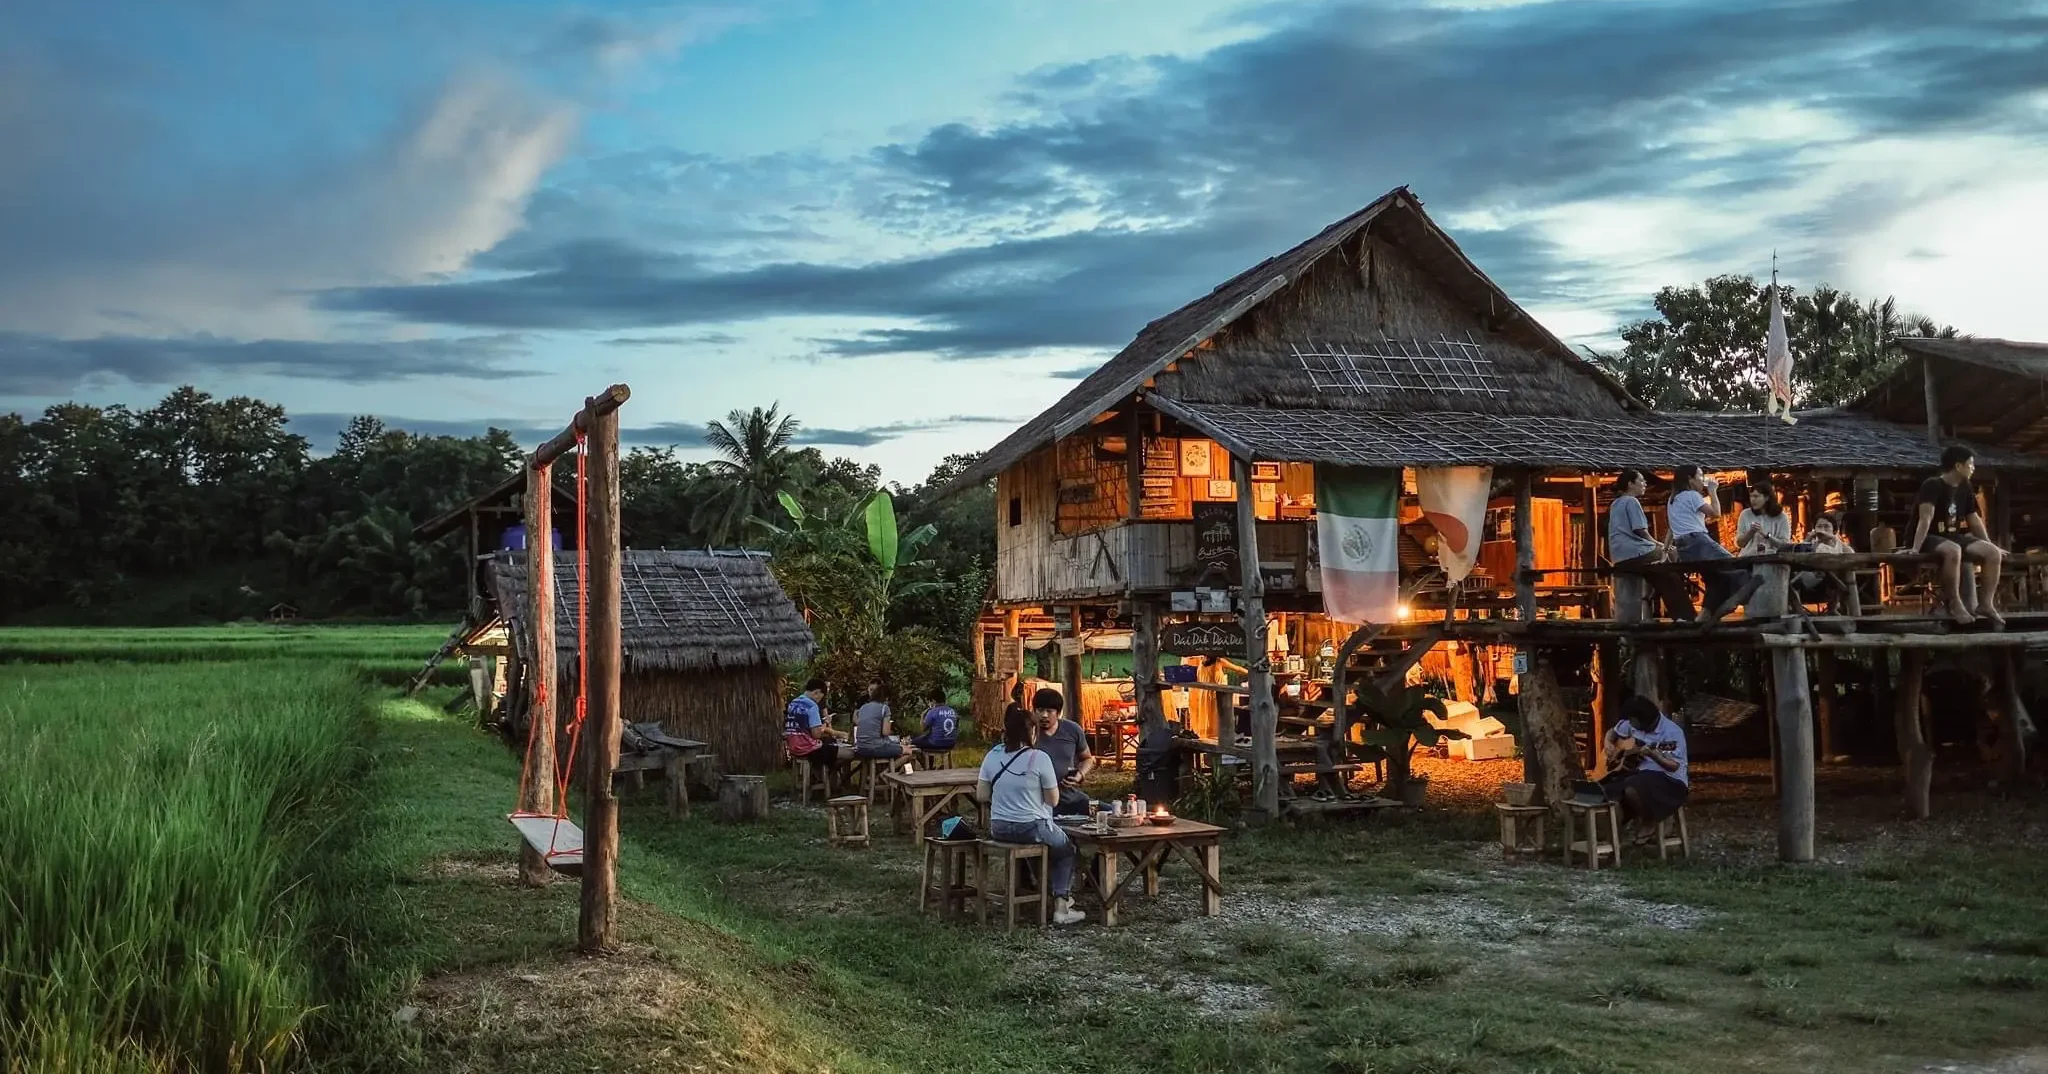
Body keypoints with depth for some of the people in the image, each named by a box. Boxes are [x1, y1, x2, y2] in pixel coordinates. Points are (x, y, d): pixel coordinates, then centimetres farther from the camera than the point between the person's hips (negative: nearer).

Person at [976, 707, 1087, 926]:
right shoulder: (1039, 758, -14)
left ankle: (1047, 890, 40)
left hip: (998, 829, 6)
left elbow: (981, 795, 3)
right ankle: (1061, 906, 11)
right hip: (1032, 828, -6)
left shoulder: (992, 755, -1)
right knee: (1065, 848, 21)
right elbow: (1053, 799, -7)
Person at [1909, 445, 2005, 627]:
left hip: (1953, 537, 8)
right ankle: (1954, 604, -28)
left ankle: (1985, 604, -10)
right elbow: (1925, 518, -26)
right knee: (1953, 551, -39)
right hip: (1929, 539, -8)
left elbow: (1974, 520, 17)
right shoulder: (1932, 485, -15)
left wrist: (1990, 545, 18)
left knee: (1993, 553, -13)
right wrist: (1915, 549, -34)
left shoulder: (1966, 489, 9)